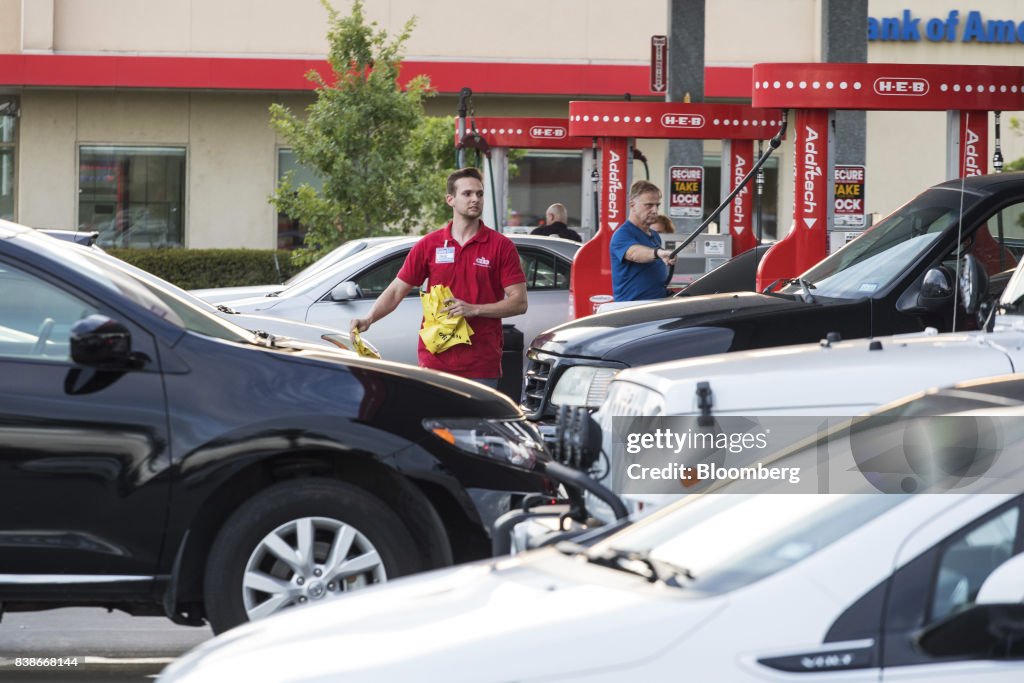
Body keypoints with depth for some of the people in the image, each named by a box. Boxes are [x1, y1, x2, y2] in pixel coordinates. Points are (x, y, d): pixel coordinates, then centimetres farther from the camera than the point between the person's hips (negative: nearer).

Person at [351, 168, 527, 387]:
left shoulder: (501, 246, 1)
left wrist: (474, 309, -14)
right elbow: (396, 291, 9)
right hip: (434, 360, 2)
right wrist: (368, 319, -8)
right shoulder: (429, 244, 7)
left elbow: (519, 302, -2)